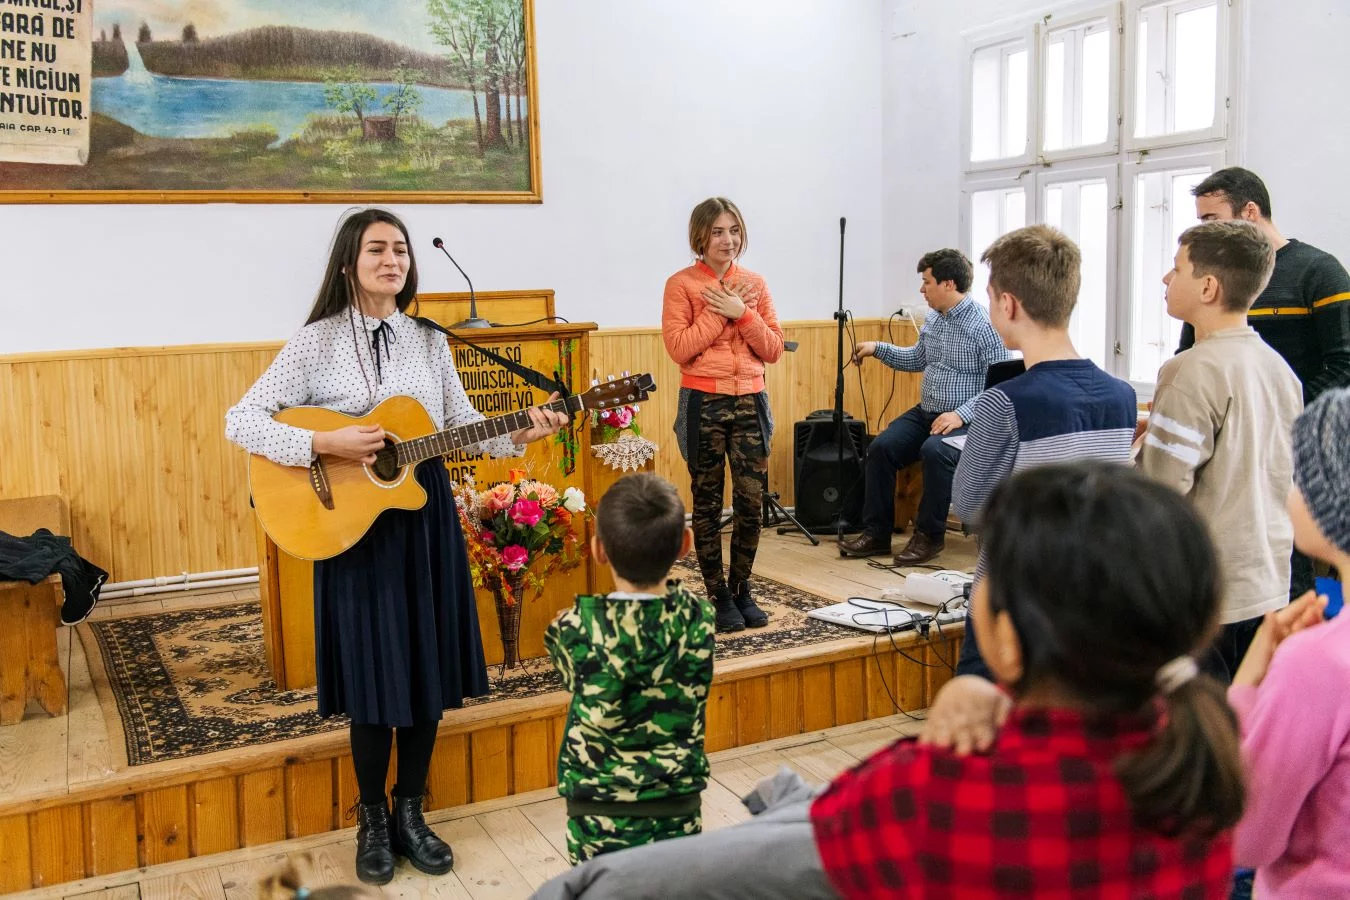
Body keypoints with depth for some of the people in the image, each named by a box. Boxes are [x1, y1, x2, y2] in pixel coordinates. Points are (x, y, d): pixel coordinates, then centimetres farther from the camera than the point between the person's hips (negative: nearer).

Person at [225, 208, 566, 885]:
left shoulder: (429, 342, 6)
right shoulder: (316, 342, -6)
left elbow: (463, 425, 10)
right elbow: (240, 421, -10)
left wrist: (517, 436, -8)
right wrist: (326, 444, -21)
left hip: (424, 517, 4)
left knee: (428, 670, 8)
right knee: (373, 675, 3)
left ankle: (410, 813, 27)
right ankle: (373, 821, 24)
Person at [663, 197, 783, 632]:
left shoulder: (754, 284, 8)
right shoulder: (681, 284, -2)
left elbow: (773, 349, 4)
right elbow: (679, 348, -12)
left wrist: (742, 313, -10)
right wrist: (721, 313, -13)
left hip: (750, 401, 3)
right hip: (703, 403, -3)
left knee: (751, 501, 4)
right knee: (708, 504, 5)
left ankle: (742, 591, 21)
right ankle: (720, 597, 17)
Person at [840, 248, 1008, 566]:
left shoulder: (984, 325, -14)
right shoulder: (932, 321, 10)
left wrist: (961, 414, -27)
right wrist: (877, 348, 17)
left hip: (967, 419, -7)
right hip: (926, 411, 7)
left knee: (935, 451, -33)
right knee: (881, 447, -12)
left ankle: (930, 535, -14)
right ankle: (876, 533, -4)